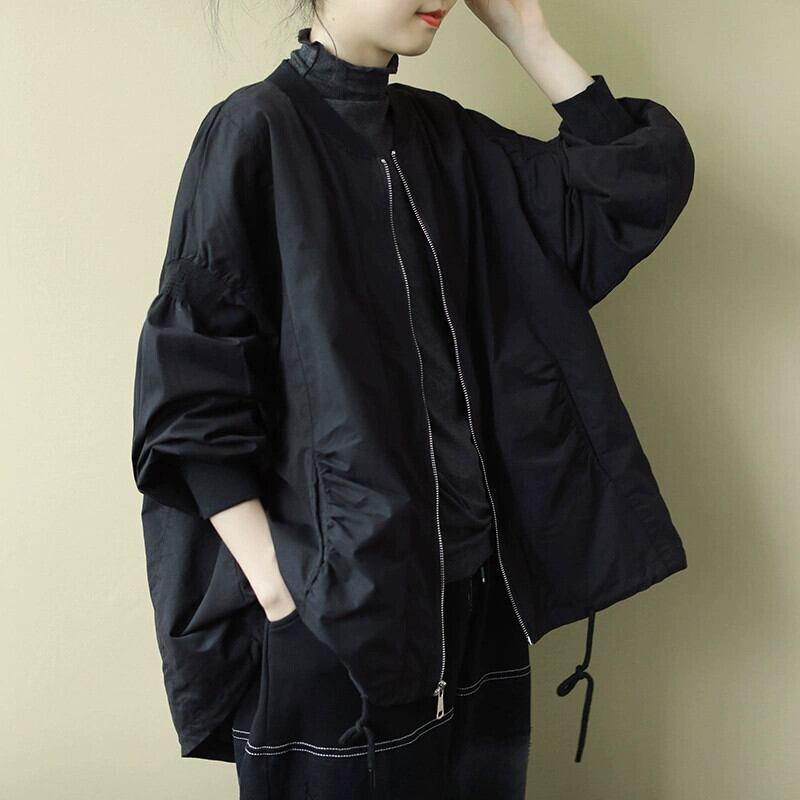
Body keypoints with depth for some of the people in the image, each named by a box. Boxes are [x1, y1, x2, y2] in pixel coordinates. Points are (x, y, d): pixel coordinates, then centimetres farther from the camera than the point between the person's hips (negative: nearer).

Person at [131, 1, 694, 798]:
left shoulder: (446, 137, 7)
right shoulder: (254, 132, -10)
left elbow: (644, 181, 6)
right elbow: (191, 382, -12)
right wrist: (268, 572, -17)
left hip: (473, 572, 6)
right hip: (333, 585, -6)